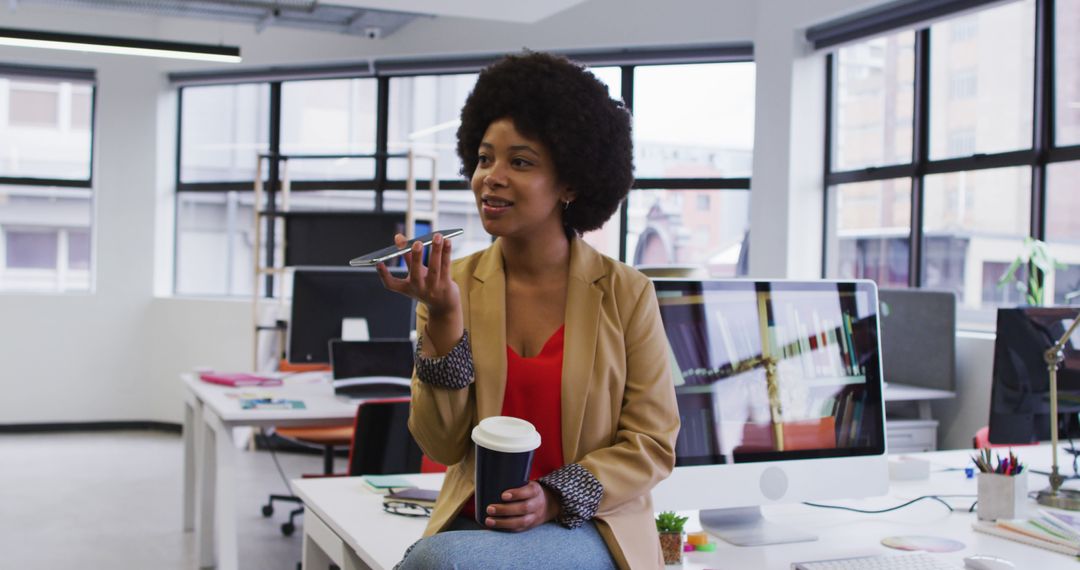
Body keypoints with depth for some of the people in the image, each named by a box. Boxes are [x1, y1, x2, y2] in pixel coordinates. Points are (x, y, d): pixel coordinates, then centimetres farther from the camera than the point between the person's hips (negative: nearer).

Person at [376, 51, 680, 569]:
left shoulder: (626, 293, -5)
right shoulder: (456, 285, 1)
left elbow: (652, 444, -1)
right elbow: (441, 445, -1)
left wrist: (555, 498, -16)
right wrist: (444, 318, -13)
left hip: (587, 528, -2)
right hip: (473, 523, 3)